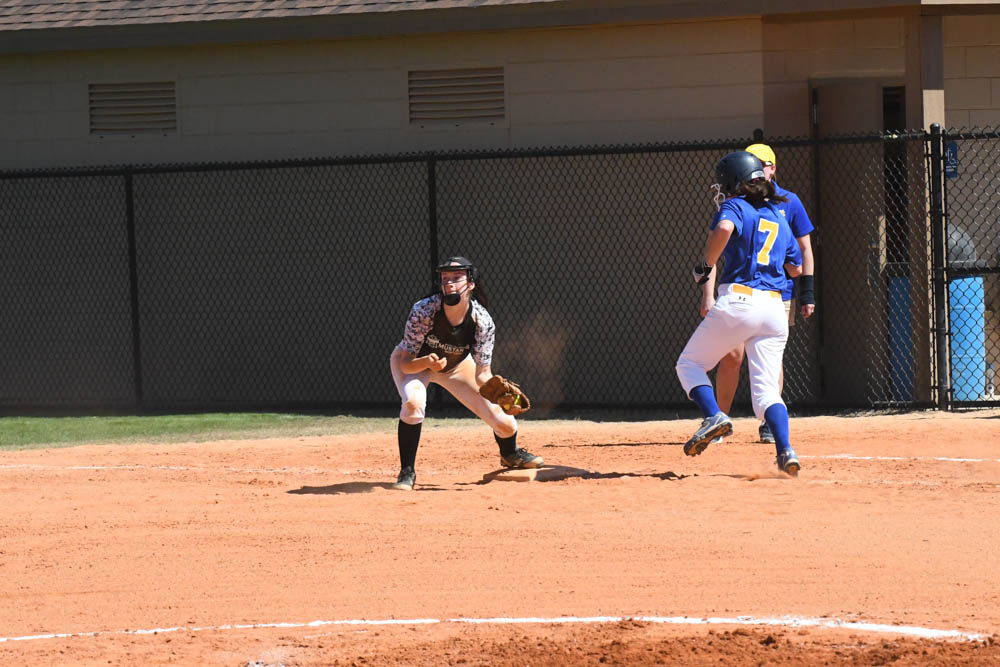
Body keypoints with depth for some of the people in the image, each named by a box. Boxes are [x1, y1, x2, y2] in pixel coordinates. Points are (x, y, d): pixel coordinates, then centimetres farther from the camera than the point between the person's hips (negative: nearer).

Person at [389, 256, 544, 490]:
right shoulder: (423, 311, -35)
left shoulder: (482, 321, -29)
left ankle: (510, 454, 34)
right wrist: (427, 362, -51)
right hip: (415, 361, -2)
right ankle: (407, 472, -18)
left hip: (457, 366, 2)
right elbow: (406, 363, -29)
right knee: (413, 402, -36)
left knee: (505, 423, -4)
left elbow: (482, 374, -23)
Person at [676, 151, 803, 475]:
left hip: (737, 301, -5)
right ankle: (785, 450, -18)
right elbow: (796, 268, 28)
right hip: (774, 308, 5)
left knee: (689, 364, 11)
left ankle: (714, 415, -13)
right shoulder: (779, 217, 21)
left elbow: (723, 229, -21)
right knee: (766, 389, 4)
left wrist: (706, 266, -8)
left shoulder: (735, 206, 3)